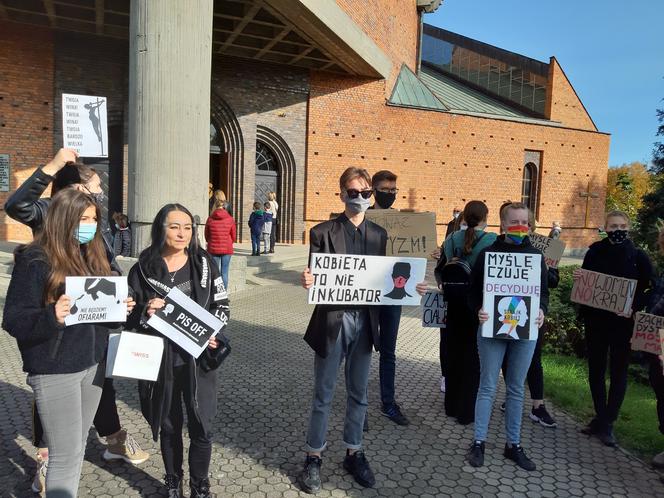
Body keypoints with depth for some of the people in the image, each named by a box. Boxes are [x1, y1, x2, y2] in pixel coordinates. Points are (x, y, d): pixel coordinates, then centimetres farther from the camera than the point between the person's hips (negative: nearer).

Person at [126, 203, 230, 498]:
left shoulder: (204, 264, -1)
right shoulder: (143, 269, -3)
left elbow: (222, 304, 5)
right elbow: (129, 317, 3)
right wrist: (145, 312, -18)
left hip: (199, 357, 0)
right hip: (160, 360, 0)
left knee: (201, 427, 4)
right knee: (169, 426, 16)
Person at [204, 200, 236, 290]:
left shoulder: (210, 219, -3)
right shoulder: (230, 219, -5)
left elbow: (206, 235, 6)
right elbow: (234, 236, 3)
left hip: (213, 249, 1)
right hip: (227, 249, -1)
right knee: (224, 273, 4)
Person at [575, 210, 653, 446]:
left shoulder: (638, 256, -3)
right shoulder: (594, 252, 2)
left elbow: (648, 290, -3)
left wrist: (634, 308, -19)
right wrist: (578, 278, -14)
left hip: (623, 323, -2)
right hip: (595, 320, 2)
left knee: (618, 371, 5)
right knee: (596, 369, 10)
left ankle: (607, 423, 14)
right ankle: (601, 417, 25)